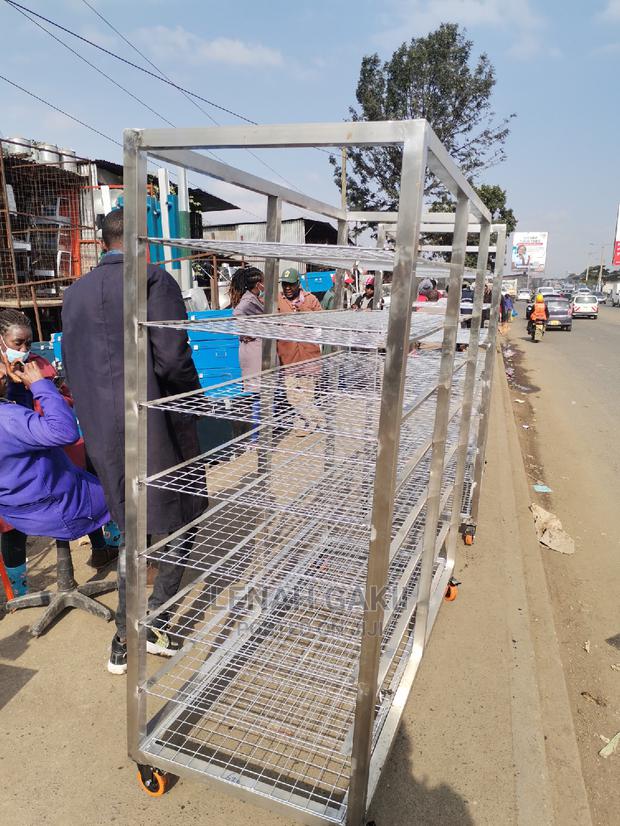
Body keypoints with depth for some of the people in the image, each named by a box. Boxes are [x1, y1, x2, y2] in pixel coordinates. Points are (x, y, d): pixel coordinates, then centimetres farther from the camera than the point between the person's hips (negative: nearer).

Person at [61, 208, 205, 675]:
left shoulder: (75, 294, 10)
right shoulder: (155, 280, -11)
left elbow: (71, 368, 12)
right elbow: (173, 359, -18)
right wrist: (193, 403, -1)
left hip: (103, 432, 6)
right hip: (156, 427, -6)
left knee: (132, 529, 18)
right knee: (180, 521, 13)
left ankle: (125, 639, 23)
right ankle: (156, 622, 16)